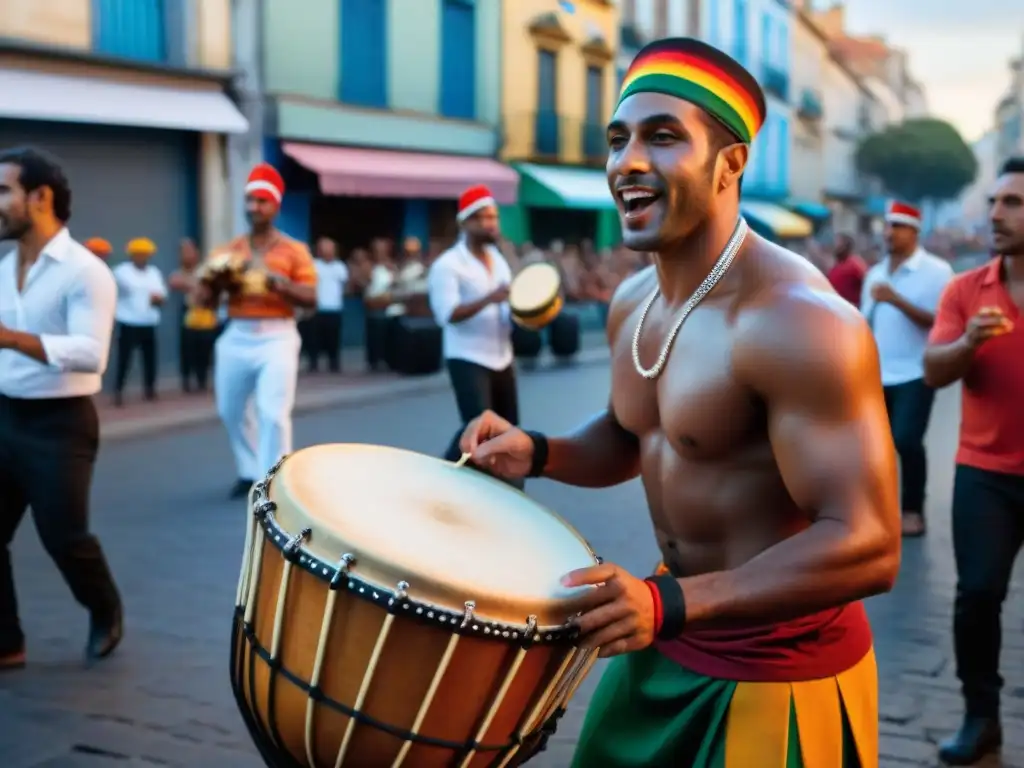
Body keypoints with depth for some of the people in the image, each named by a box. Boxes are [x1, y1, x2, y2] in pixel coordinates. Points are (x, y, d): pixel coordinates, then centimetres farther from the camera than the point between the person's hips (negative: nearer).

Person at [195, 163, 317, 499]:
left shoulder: (294, 250, 1)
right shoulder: (228, 251, 9)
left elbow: (311, 297, -8)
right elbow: (204, 299, 8)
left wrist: (275, 280, -20)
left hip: (277, 337, -4)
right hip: (236, 338, 4)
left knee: (273, 415, -11)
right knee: (231, 412, 14)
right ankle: (250, 471, 33)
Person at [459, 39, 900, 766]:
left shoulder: (797, 319, -26)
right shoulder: (633, 302, 1)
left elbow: (867, 544, -29)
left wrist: (670, 601, -37)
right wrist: (537, 452, -3)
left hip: (777, 672, -8)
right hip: (667, 644, 8)